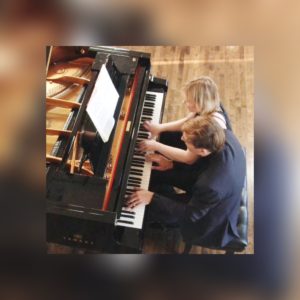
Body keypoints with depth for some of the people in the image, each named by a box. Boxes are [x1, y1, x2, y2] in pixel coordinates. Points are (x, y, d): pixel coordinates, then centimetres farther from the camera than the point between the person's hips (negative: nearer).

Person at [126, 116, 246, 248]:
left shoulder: (212, 185, -45)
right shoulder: (225, 134, -25)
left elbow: (190, 214, -24)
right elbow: (199, 161, -4)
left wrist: (153, 198, -24)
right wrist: (173, 165, -8)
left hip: (213, 217, -6)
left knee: (148, 207, 0)